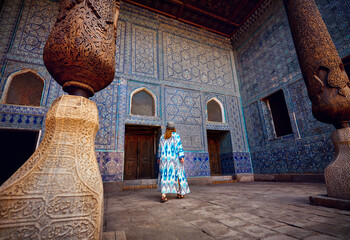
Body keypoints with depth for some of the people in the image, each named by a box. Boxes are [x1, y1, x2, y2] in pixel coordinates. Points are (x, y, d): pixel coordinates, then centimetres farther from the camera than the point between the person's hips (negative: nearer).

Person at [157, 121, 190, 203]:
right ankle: (179, 193, 19)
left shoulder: (162, 137, 10)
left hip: (165, 158, 3)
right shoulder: (176, 135, -1)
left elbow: (160, 148, 12)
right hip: (175, 158, -2)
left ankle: (163, 195, -12)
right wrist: (182, 157, -14)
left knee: (165, 175, 0)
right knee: (177, 174, 10)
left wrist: (159, 158, 21)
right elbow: (179, 146, -10)